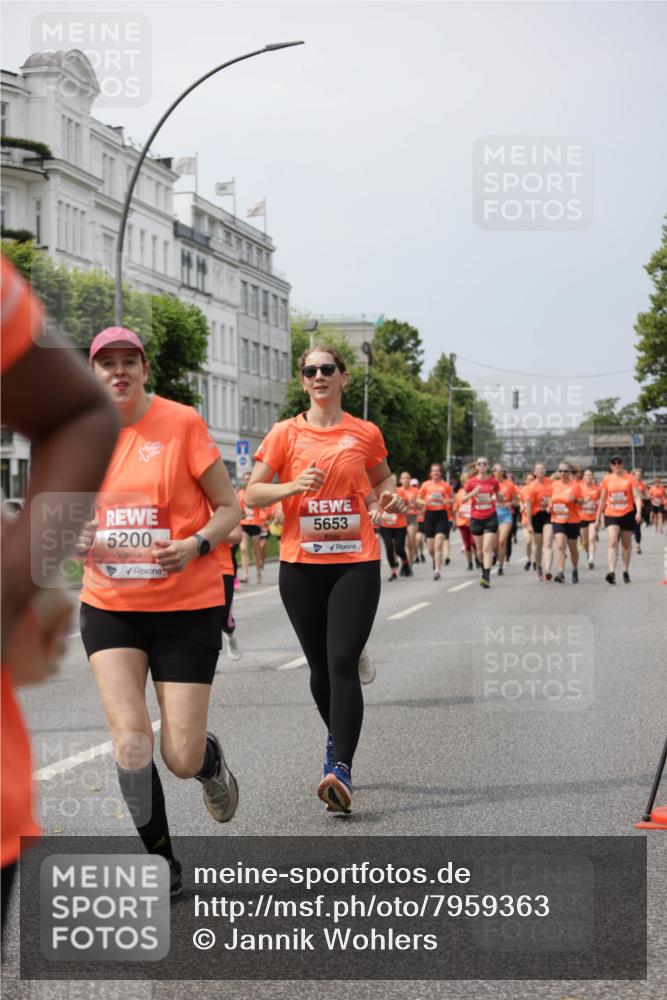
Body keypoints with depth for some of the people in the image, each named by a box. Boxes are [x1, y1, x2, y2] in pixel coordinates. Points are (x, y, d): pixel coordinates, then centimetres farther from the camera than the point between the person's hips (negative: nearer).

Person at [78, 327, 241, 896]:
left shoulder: (183, 423, -8)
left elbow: (229, 508, -3)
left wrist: (195, 545, -22)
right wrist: (77, 538, -5)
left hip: (188, 607, -3)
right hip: (110, 608, 3)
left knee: (181, 758, -3)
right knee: (130, 737, -12)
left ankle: (211, 763, 37)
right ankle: (161, 863, 9)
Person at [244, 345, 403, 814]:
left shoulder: (366, 433, 5)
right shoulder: (286, 433, 2)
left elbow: (382, 478, 23)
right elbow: (252, 494, 3)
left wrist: (390, 496, 1)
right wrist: (293, 486, -15)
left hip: (356, 562, -1)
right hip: (301, 564, 1)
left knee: (343, 664, -14)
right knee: (320, 666, 11)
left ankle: (340, 769, -19)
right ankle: (338, 737, 37)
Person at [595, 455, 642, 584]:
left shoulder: (630, 478, -1)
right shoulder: (606, 479, 5)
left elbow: (637, 496, -6)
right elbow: (602, 499, 12)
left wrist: (638, 512, -21)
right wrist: (598, 517, 12)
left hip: (627, 514, 0)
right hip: (611, 515, 0)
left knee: (626, 544, 11)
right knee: (612, 542, -16)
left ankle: (626, 572, 25)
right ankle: (612, 572, -25)